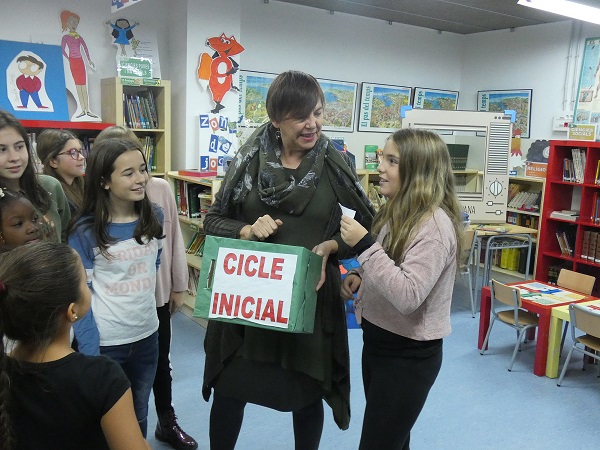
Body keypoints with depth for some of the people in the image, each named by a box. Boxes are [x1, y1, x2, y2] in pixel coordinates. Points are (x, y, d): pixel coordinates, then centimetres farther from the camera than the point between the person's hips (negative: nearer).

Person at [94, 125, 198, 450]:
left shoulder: (161, 189, -8)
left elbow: (174, 238, 0)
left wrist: (178, 286, 5)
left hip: (157, 293, 2)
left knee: (160, 362, 20)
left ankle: (167, 423, 42)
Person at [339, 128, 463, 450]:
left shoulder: (434, 224, -23)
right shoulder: (397, 211, 5)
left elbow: (408, 296, -30)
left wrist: (364, 245, -30)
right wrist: (360, 277, -1)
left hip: (408, 355, -8)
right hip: (377, 343, 9)